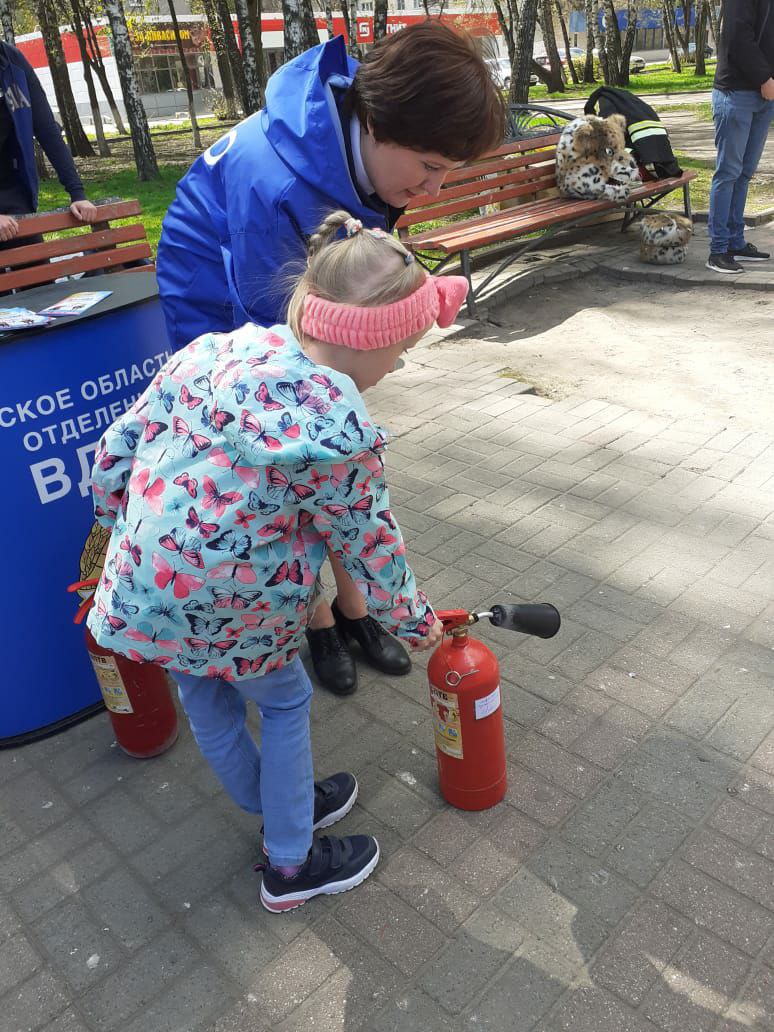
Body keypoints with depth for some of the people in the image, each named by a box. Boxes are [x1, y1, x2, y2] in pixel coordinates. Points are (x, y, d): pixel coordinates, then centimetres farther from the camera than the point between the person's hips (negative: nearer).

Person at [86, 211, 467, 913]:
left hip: (136, 590, 7)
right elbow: (369, 547, -7)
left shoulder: (214, 349, -5)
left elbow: (114, 454, 2)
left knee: (208, 699, 28)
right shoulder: (340, 433, -22)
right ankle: (292, 866, 39)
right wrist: (414, 620, 11)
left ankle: (282, 803, 56)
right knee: (286, 700, 21)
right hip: (226, 616, -7)